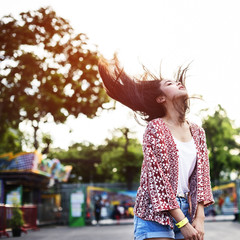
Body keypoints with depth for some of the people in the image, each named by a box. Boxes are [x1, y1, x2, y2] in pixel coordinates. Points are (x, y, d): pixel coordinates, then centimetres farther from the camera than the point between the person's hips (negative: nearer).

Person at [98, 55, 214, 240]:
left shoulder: (197, 132, 11)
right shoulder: (156, 127, -6)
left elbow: (201, 175, 8)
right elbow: (157, 177, -12)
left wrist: (199, 218, -3)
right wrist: (183, 223, -14)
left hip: (186, 210, 6)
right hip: (156, 213, -5)